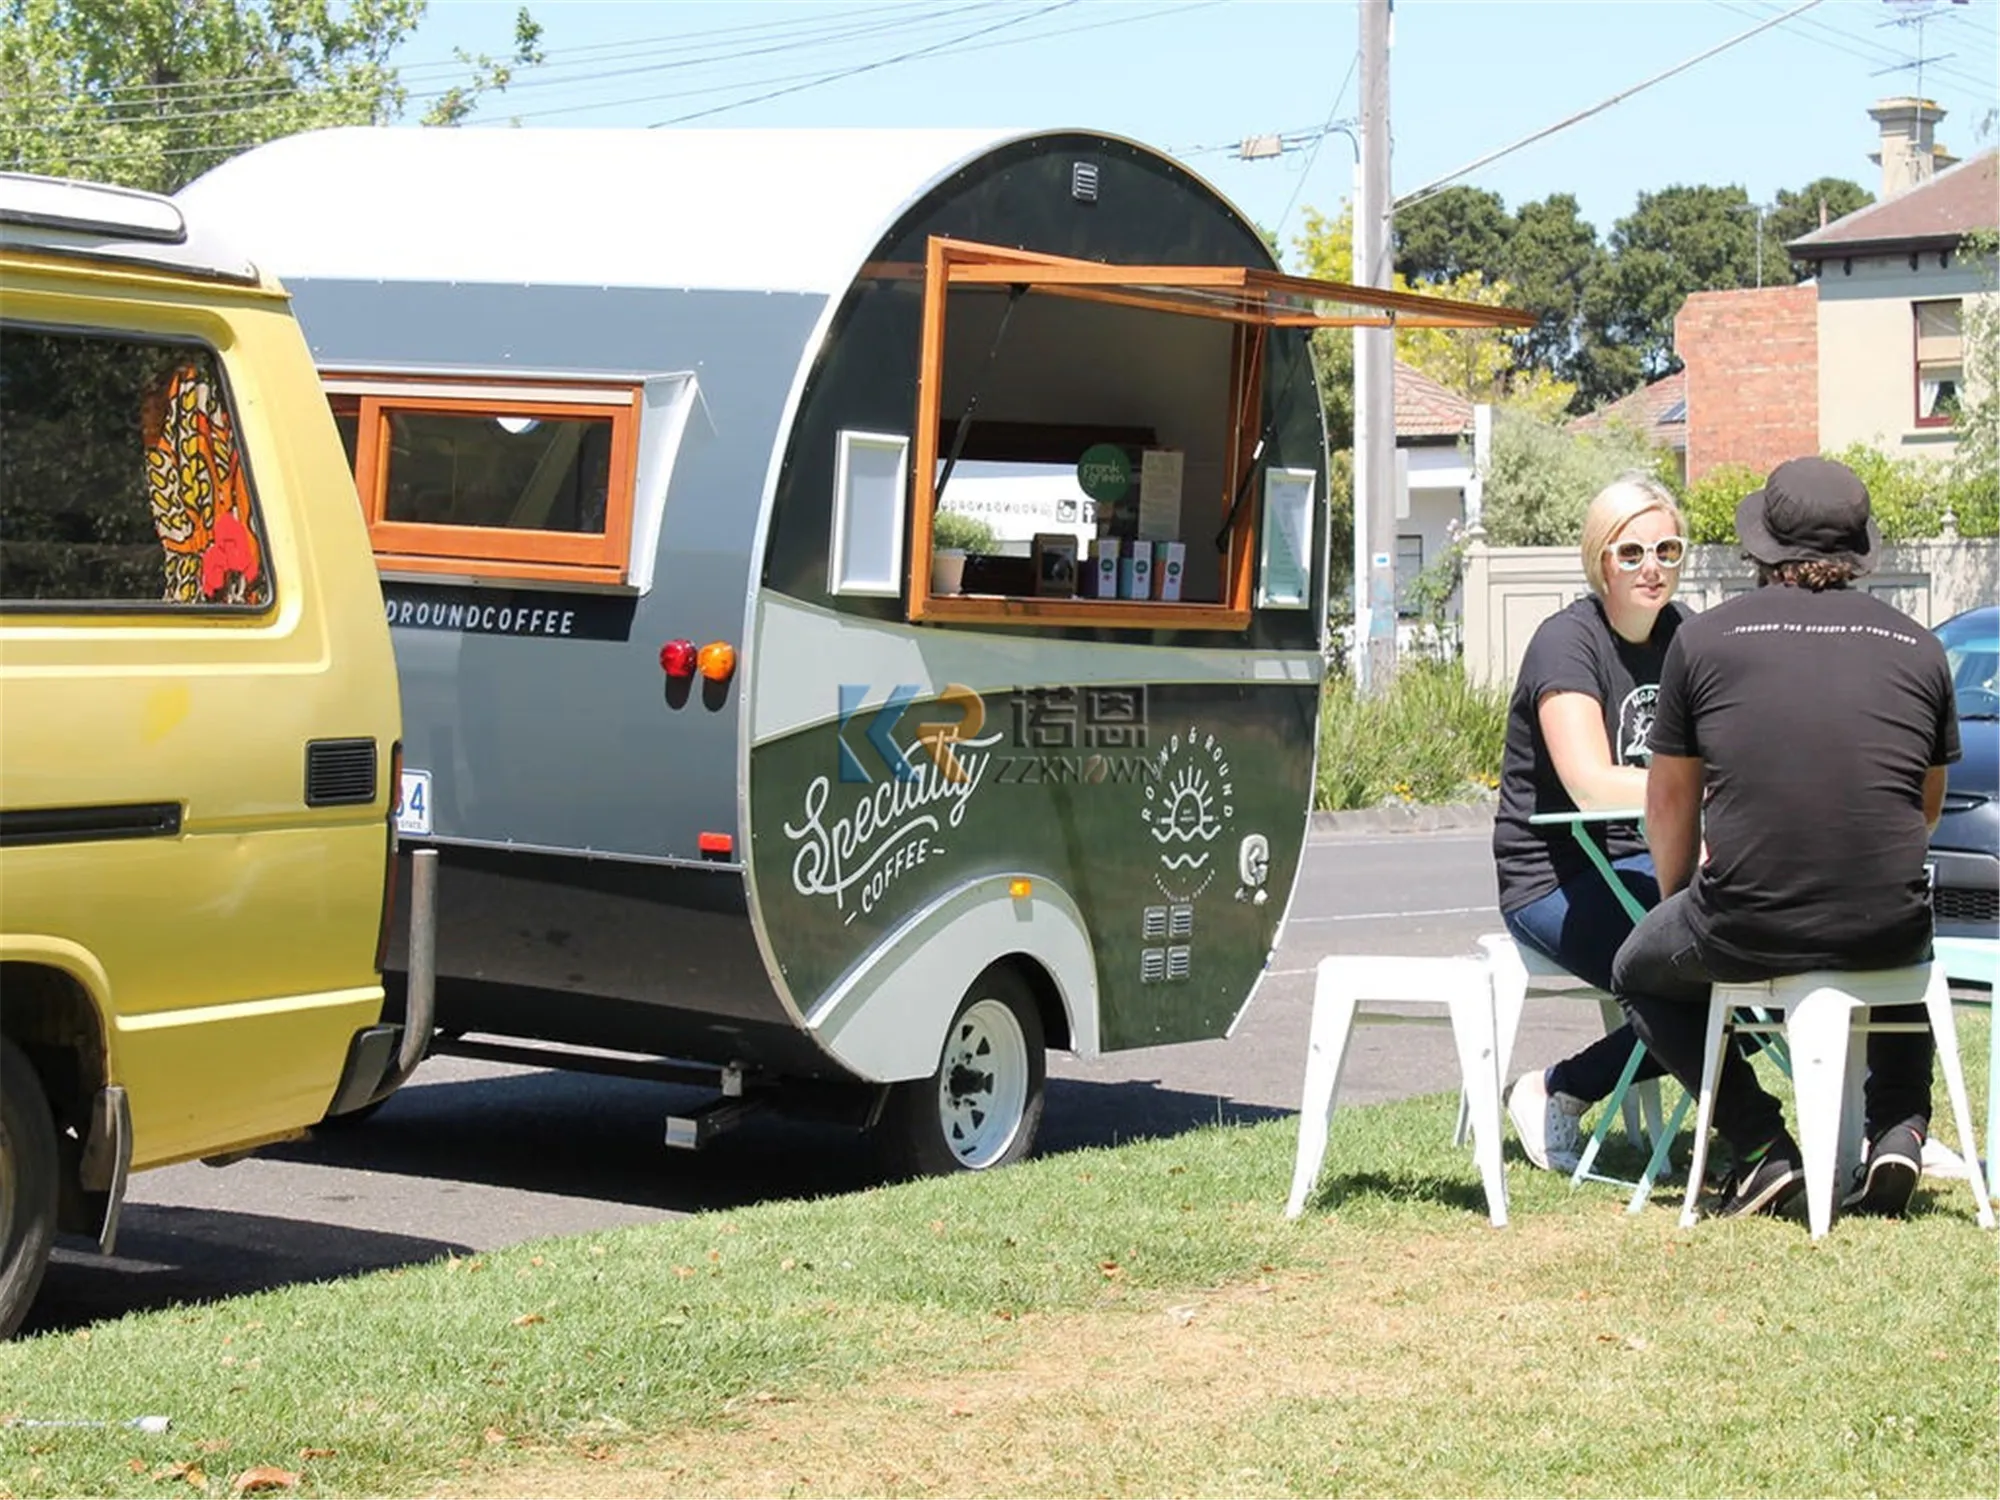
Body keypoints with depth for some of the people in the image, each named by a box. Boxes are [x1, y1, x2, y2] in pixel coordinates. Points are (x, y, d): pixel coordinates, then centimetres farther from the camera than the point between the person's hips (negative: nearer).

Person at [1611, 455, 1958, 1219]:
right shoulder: (1918, 647, 6)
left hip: (1747, 933, -3)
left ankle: (1761, 1145, 12)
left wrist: (1680, 901, 30)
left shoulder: (1705, 638, 1)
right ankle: (1899, 1127, 19)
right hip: (1888, 932, 3)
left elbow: (1669, 801, 11)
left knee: (1640, 973, 29)